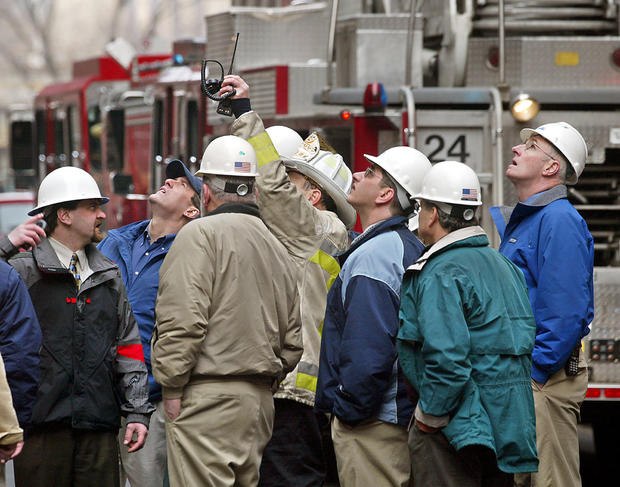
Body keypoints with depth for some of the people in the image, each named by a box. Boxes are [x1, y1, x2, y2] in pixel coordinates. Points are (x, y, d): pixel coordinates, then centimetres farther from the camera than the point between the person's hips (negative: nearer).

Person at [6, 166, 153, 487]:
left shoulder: (109, 276, 18)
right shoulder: (22, 272, 0)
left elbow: (128, 350, 17)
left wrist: (137, 412, 11)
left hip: (99, 424, 5)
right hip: (41, 423, -5)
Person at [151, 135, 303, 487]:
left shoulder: (200, 234, -8)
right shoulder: (277, 248, 17)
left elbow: (183, 321, -17)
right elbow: (292, 341, 19)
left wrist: (172, 387, -10)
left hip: (209, 400, -8)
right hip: (261, 399, 8)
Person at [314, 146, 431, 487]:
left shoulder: (371, 256, -17)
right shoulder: (410, 247, 14)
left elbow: (368, 347, -25)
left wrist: (349, 409, -16)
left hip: (371, 422, -10)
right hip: (403, 416, 10)